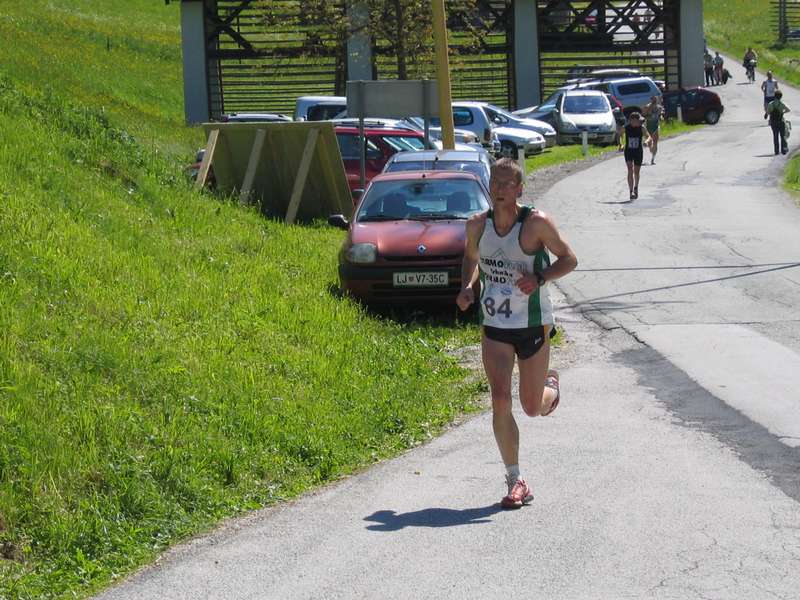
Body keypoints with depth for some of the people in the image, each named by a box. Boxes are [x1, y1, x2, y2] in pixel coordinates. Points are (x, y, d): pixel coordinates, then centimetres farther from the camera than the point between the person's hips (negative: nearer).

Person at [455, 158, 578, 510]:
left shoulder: (536, 223, -14)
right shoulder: (477, 225, -2)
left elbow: (569, 259, -6)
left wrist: (539, 278, -24)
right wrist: (466, 287, -3)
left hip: (533, 325, -2)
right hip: (494, 326, 3)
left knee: (532, 408, 6)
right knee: (500, 401, -10)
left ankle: (550, 384, 44)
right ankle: (515, 481, -1)